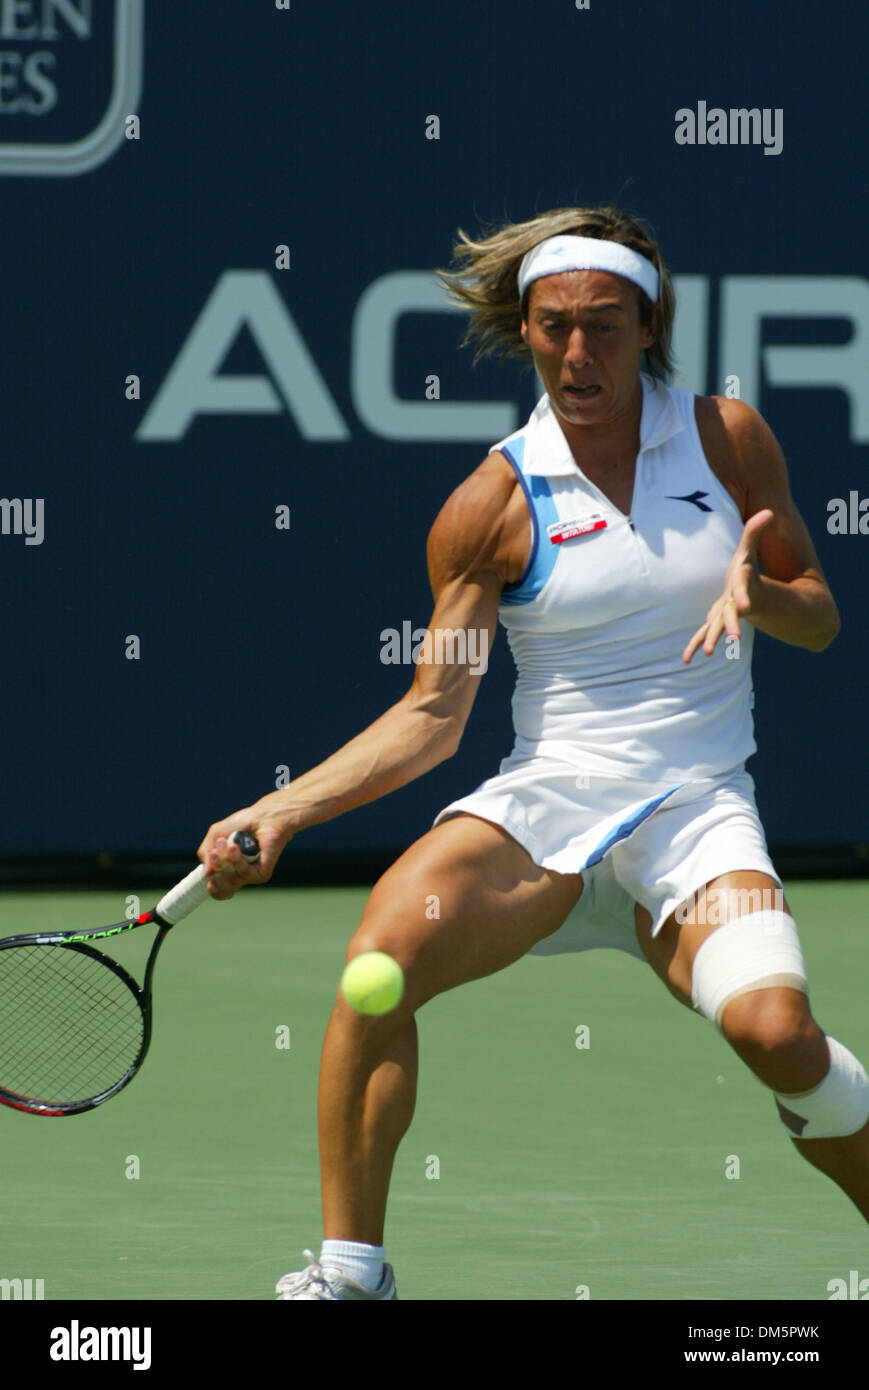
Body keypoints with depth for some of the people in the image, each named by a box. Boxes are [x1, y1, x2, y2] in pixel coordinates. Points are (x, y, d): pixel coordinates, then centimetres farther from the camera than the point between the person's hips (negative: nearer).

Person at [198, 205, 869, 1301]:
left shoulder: (731, 439, 5)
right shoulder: (493, 505, 2)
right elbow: (433, 710, 4)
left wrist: (760, 593, -11)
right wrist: (280, 811, -7)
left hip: (700, 810, 0)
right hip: (545, 798, 0)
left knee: (773, 1025, -28)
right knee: (384, 950, -30)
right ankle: (347, 1269, -18)